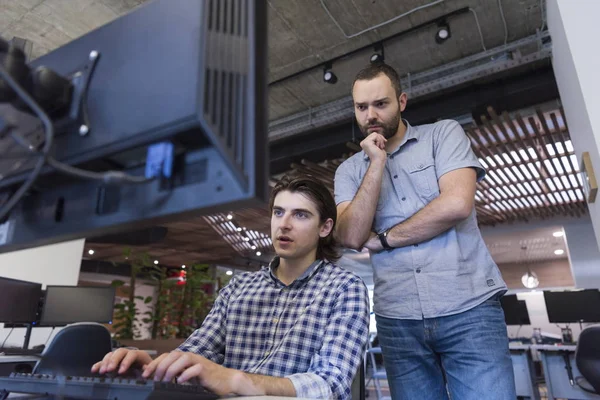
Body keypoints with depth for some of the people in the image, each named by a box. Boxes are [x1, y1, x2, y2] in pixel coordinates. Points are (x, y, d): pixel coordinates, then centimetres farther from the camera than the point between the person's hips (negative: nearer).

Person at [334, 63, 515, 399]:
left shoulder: (444, 134, 4)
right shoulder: (350, 170, 10)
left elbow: (458, 204, -12)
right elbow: (352, 237, -5)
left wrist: (382, 239, -4)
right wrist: (377, 163, -8)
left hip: (468, 309, -2)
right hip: (397, 320, 2)